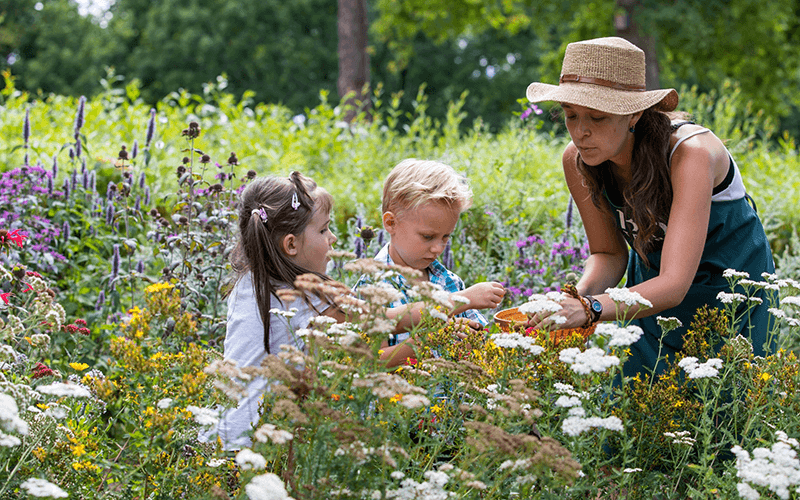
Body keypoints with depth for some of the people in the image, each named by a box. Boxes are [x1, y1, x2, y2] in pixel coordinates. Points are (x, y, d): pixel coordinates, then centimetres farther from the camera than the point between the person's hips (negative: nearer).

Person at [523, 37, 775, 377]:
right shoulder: (577, 161, -18)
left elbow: (674, 285, -42)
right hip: (650, 294, 4)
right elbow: (608, 254, -6)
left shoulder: (690, 154, -34)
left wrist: (592, 308, -57)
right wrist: (577, 297, -28)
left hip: (731, 292, -4)